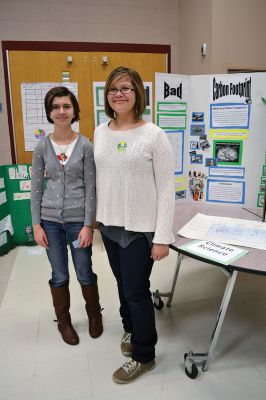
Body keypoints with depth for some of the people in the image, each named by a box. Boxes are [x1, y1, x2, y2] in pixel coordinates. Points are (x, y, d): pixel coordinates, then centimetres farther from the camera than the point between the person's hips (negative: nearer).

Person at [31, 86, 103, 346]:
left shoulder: (85, 146, -6)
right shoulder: (42, 147, -1)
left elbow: (91, 188, -5)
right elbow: (36, 188, 2)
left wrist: (88, 225, -9)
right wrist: (36, 225, -1)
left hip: (78, 219, -1)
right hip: (50, 219, 1)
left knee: (85, 274, 11)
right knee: (59, 276, 12)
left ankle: (94, 314, 38)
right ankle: (63, 321, 36)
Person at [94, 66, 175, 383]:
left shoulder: (153, 134, -12)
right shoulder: (100, 132, 4)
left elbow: (166, 189, -13)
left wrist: (162, 237, -15)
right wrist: (98, 217, 13)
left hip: (140, 228, -5)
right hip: (109, 225, 5)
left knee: (136, 290, 4)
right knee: (123, 283, 20)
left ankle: (143, 355, 27)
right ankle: (130, 328, 47)